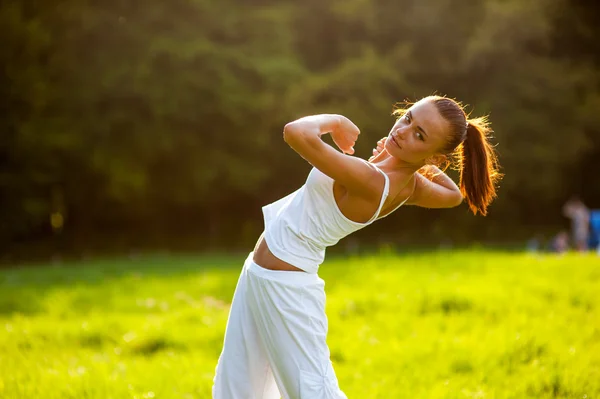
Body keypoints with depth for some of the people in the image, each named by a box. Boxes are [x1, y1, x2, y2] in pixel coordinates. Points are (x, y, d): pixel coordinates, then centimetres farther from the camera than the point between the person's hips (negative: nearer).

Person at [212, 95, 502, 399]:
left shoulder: (371, 181, -31)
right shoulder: (412, 185, -4)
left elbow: (296, 133, -42)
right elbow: (455, 195, 20)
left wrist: (335, 121, -21)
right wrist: (400, 158, 11)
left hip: (283, 286, -9)